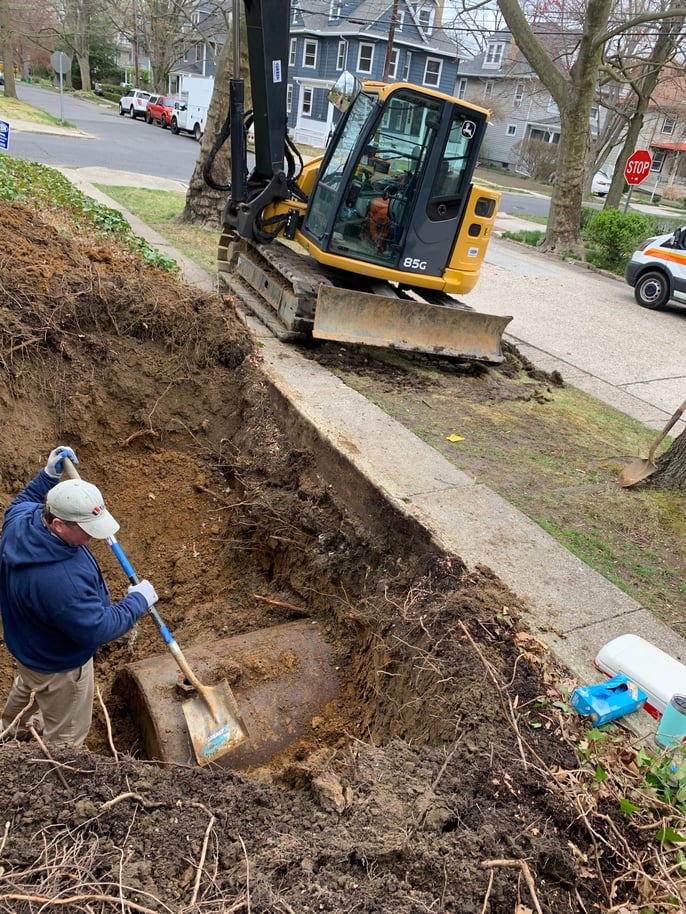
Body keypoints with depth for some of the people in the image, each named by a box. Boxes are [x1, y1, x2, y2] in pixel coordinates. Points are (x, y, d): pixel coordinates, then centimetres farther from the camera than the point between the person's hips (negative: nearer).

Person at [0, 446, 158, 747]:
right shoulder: (60, 579, -47)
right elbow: (97, 629, -34)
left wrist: (48, 476, -2)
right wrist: (138, 600, -22)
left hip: (28, 643, 10)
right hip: (58, 663, -10)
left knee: (27, 685, 41)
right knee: (67, 735, 17)